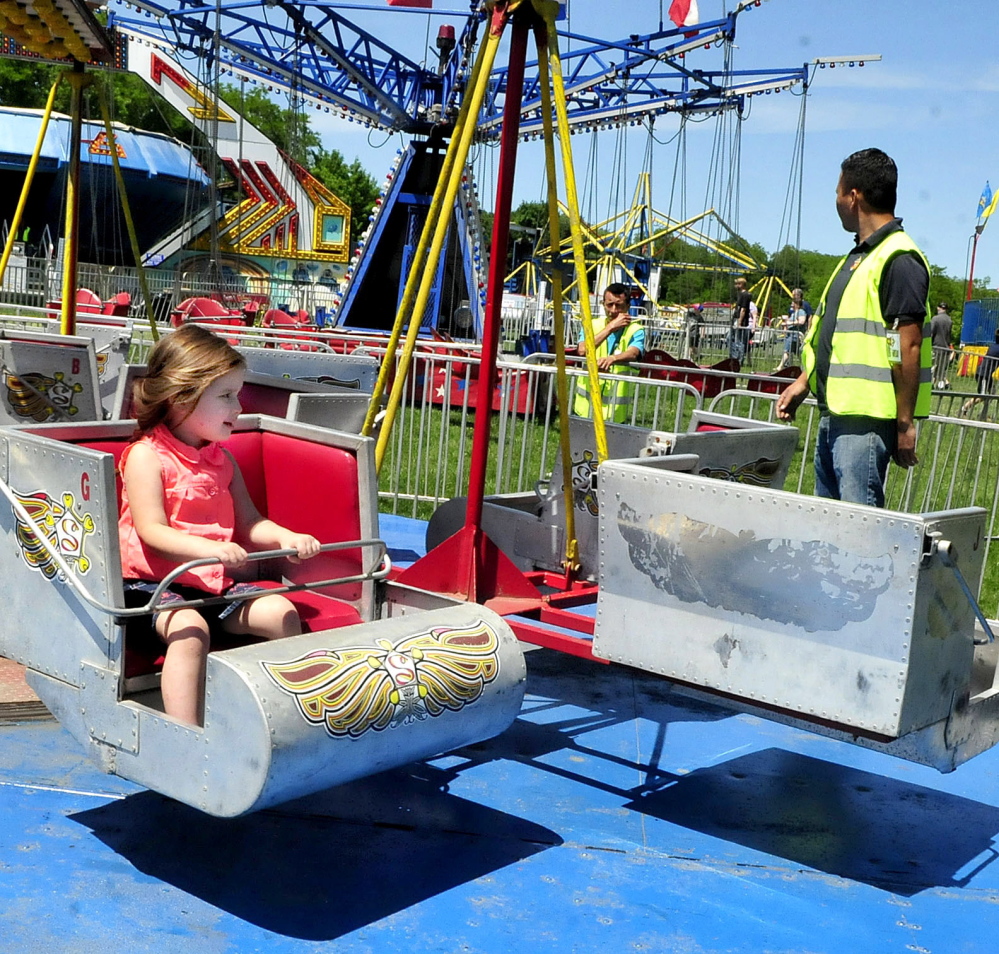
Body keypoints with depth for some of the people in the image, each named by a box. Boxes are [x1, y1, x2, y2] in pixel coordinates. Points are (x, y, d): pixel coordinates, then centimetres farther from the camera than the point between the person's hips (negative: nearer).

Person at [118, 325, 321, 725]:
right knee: (189, 628, -33)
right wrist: (207, 548, -35)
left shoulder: (222, 459, 15)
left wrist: (285, 537, -9)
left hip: (216, 583, 7)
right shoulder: (146, 456, -7)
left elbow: (247, 523, 13)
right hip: (153, 583, -7)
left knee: (280, 613, -8)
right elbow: (152, 531, -18)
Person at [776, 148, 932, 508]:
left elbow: (908, 346, -18)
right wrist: (804, 382, 22)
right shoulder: (860, 255, 18)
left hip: (867, 418, -10)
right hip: (834, 412, 10)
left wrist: (905, 424, -18)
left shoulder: (898, 260, -14)